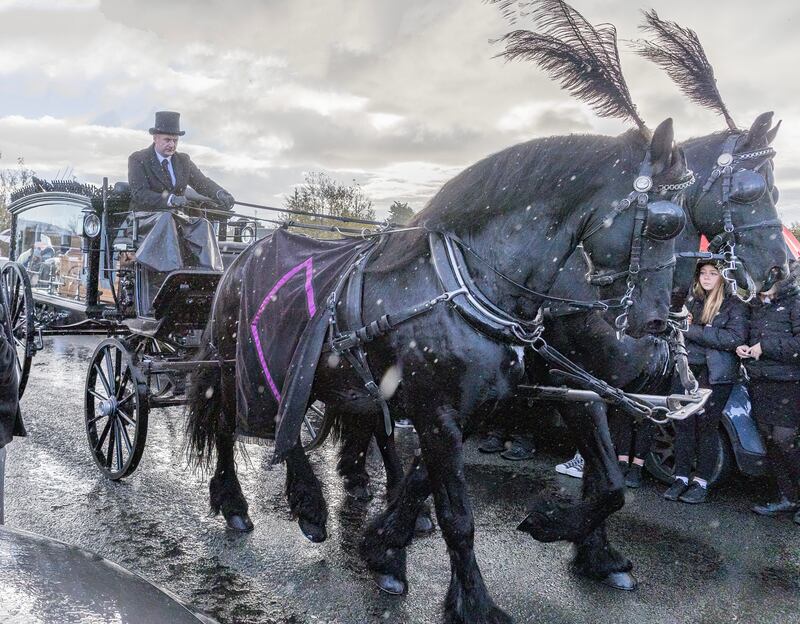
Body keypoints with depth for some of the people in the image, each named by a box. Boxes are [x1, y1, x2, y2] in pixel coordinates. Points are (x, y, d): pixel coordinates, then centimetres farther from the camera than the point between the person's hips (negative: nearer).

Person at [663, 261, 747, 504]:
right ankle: (681, 478, 10)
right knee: (683, 424, 2)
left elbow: (736, 338, -15)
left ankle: (701, 483, 8)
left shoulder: (734, 305, -1)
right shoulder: (691, 300, 15)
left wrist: (693, 331, -15)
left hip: (715, 374, -4)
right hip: (686, 369, 4)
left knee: (706, 427, -1)